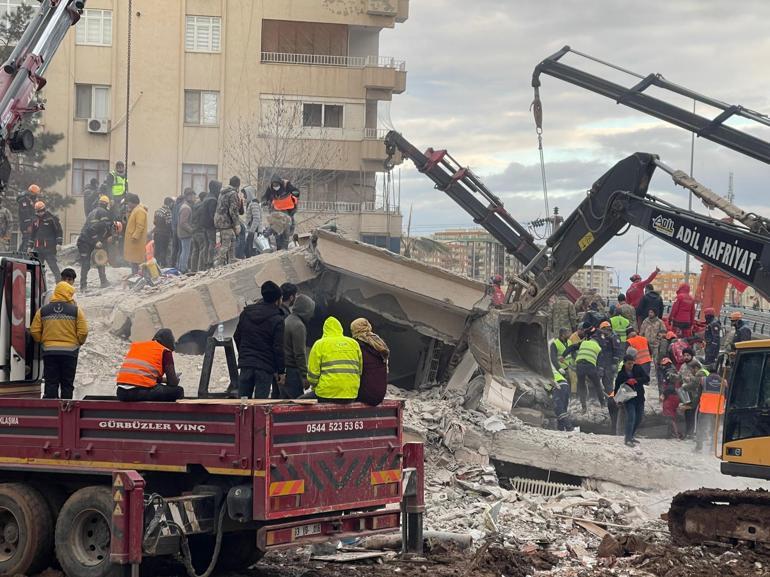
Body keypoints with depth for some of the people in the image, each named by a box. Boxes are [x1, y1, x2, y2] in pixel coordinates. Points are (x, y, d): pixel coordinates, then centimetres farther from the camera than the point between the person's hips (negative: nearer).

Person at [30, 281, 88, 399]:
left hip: (49, 351, 2)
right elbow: (83, 332, -7)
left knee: (51, 383, 5)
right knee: (67, 384, 5)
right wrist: (78, 343, 11)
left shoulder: (43, 311, 4)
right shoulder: (76, 310, -3)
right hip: (70, 351, -2)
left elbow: (34, 331, 3)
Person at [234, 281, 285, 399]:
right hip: (265, 366, -4)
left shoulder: (246, 313, 6)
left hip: (245, 364, 4)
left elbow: (237, 337, 14)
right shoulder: (277, 319, -10)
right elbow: (279, 348, -10)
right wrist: (281, 371, -3)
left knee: (243, 397, 10)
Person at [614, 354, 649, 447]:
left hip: (639, 398, 4)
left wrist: (636, 380, -20)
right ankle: (628, 439, -18)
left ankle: (631, 435, 31)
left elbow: (647, 378, -5)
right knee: (631, 417, -18)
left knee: (639, 418, 13)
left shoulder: (638, 369, 0)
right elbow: (617, 387, 0)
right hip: (628, 399, -4)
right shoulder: (621, 374, -6)